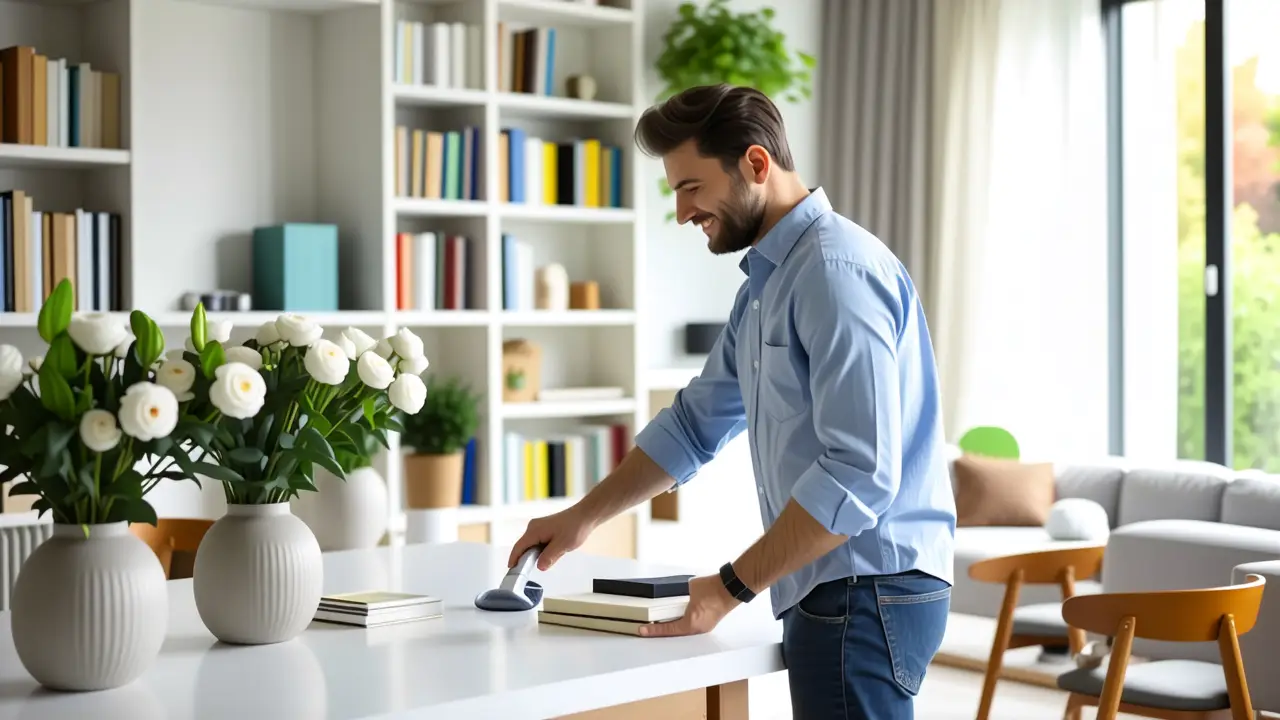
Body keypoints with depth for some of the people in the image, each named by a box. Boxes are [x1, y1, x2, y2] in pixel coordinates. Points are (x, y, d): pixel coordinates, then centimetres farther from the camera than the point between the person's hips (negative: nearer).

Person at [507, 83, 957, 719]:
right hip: (830, 593, 9)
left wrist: (732, 588, -17)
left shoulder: (836, 269, -17)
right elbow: (695, 425, 24)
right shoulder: (767, 281, 16)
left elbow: (861, 473, -23)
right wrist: (584, 517, 18)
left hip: (867, 593, -9)